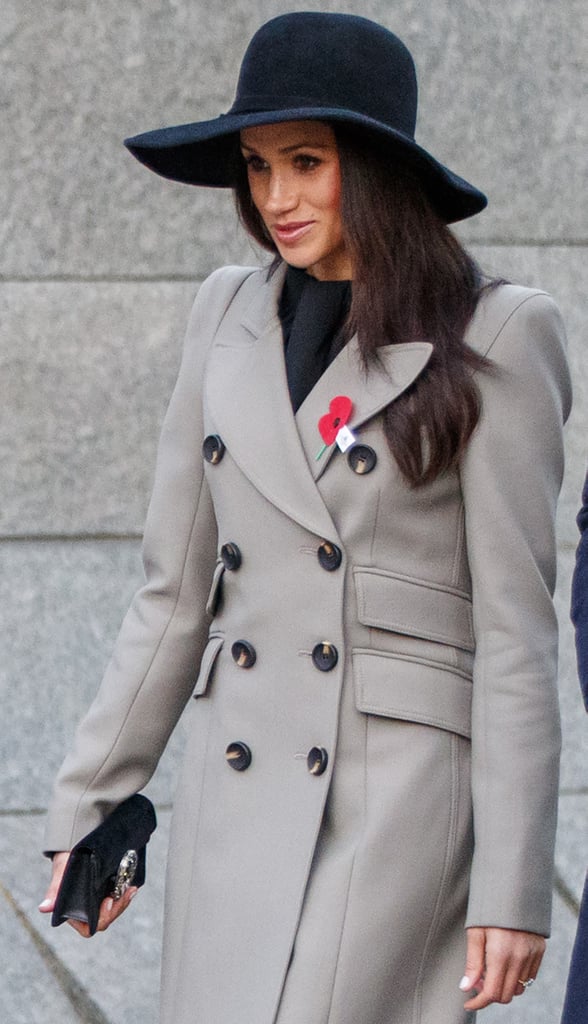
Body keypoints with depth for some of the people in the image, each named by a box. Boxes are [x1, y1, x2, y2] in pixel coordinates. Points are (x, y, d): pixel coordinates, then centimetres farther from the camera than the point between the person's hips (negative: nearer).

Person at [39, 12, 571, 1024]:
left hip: (404, 801, -6)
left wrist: (515, 889, -12)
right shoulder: (231, 316, 9)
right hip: (241, 791, 6)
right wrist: (89, 809, 11)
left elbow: (515, 625, -8)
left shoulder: (491, 338, -7)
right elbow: (177, 592, 13)